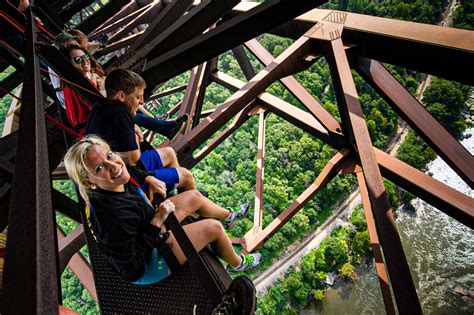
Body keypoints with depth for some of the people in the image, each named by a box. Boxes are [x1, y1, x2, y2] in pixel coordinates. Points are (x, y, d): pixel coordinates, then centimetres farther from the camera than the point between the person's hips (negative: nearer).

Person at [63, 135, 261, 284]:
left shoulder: (114, 184, -20)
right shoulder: (113, 219, -44)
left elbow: (129, 171, 7)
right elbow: (131, 272, -31)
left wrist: (147, 178, -10)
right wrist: (157, 222, -32)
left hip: (146, 229, 8)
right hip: (147, 266, -7)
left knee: (194, 197, 9)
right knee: (213, 228, -7)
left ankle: (229, 215, 40)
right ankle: (237, 263, 27)